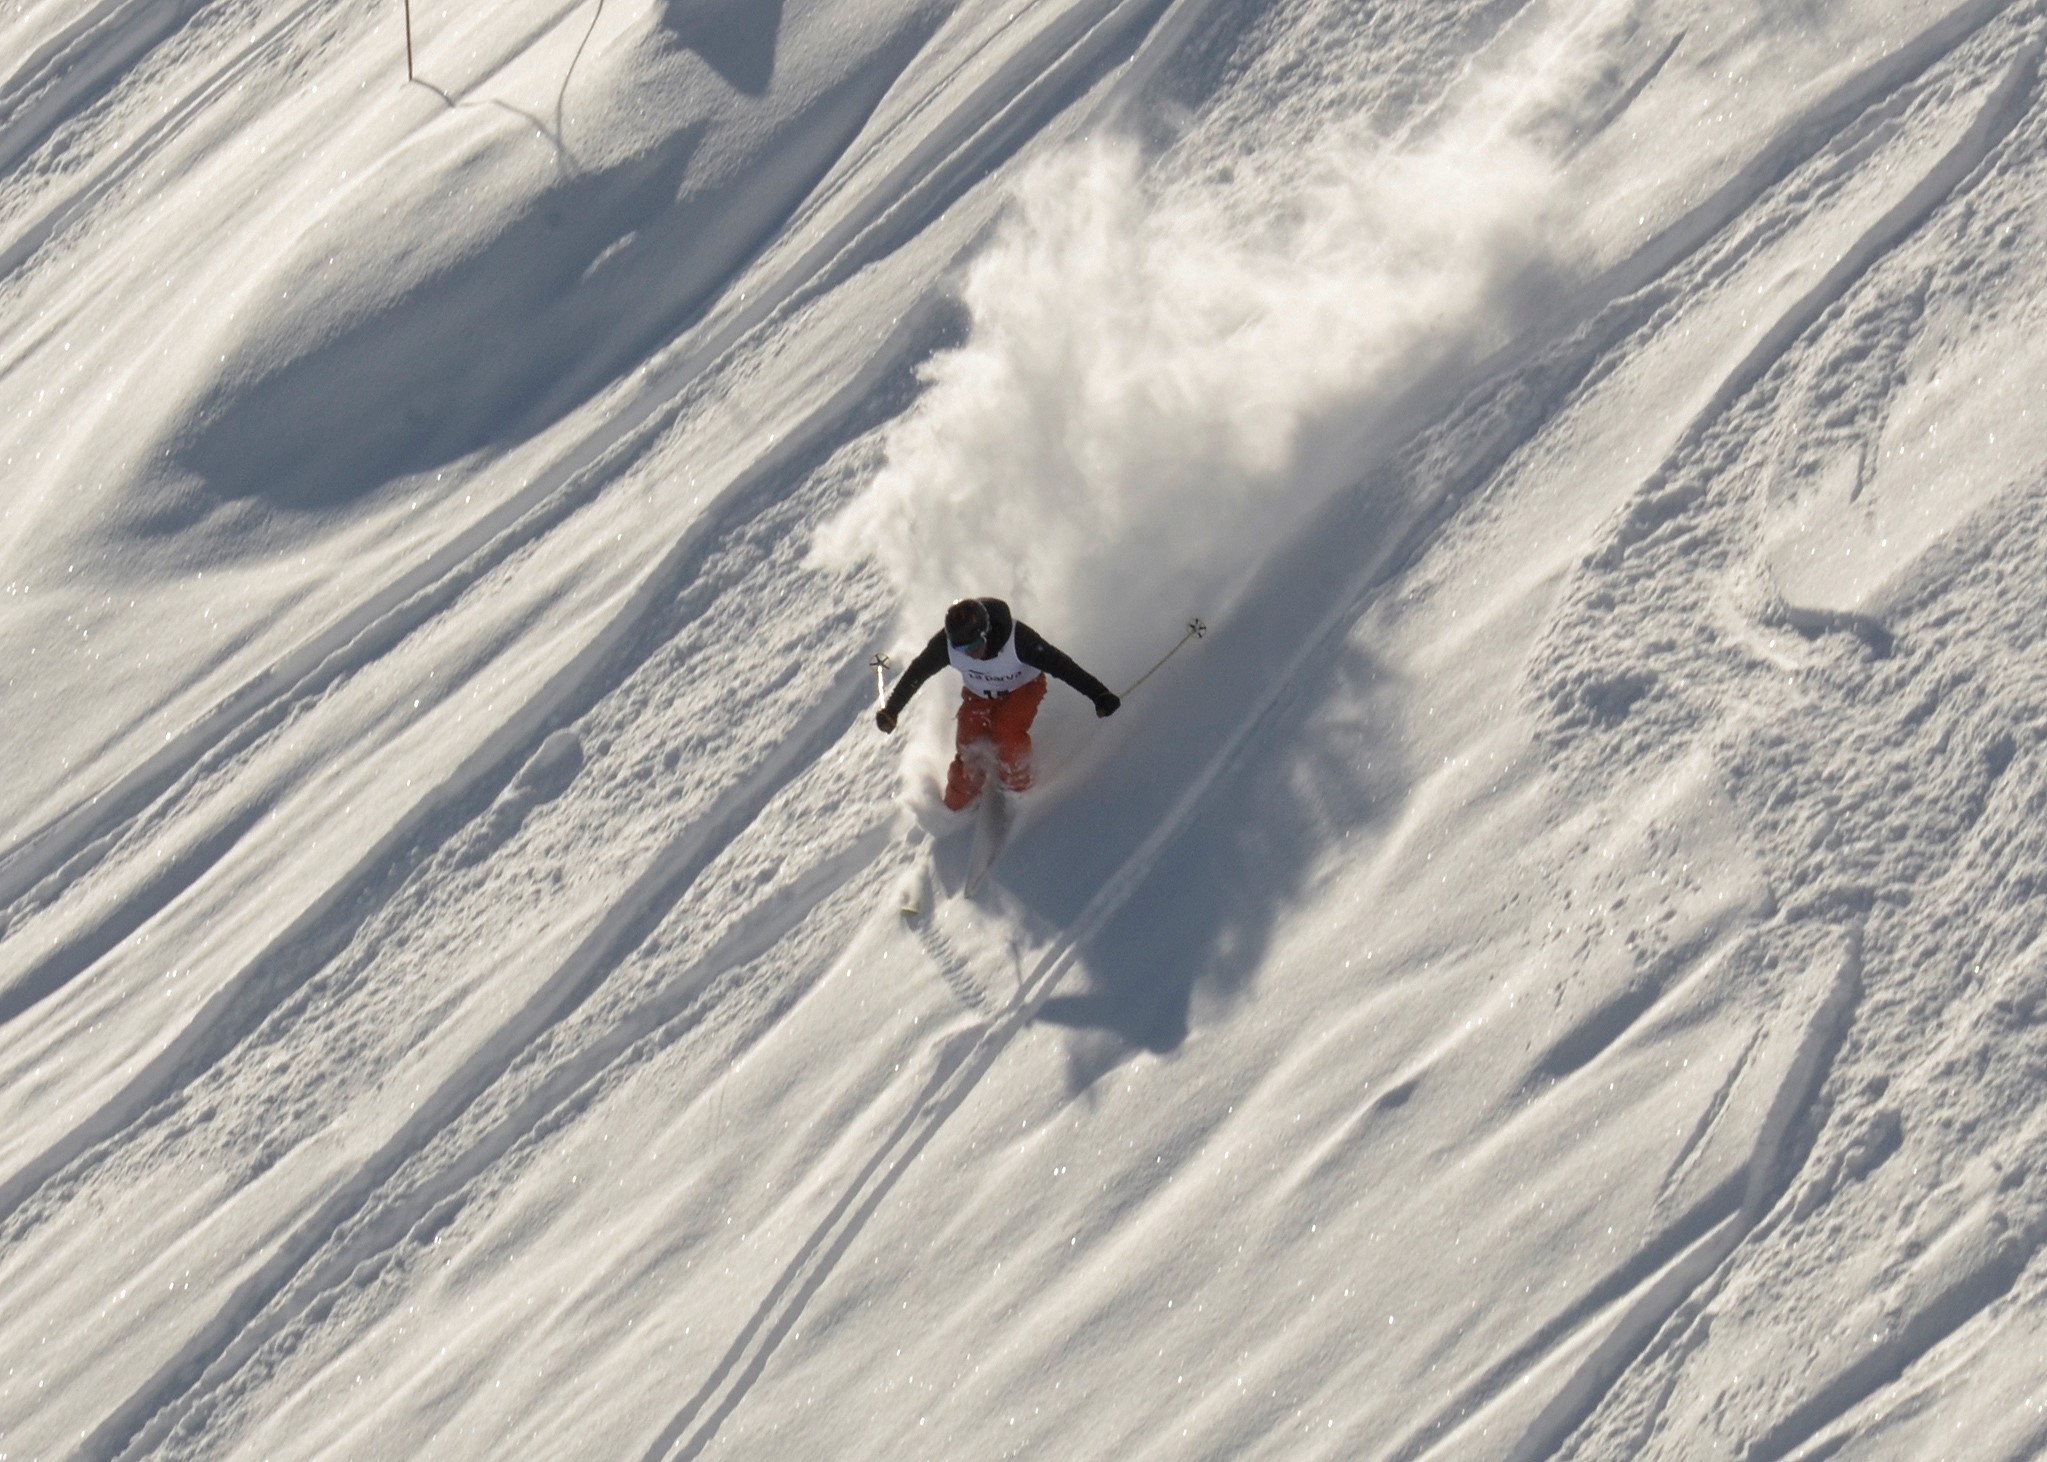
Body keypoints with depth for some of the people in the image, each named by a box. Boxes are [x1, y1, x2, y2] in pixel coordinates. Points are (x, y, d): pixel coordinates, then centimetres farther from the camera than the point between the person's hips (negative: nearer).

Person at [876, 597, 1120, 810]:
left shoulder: (1017, 637, -41)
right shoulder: (946, 643, -33)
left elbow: (1060, 665, -36)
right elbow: (916, 673, -16)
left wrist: (1099, 694, -43)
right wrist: (891, 710, -9)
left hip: (1023, 688, -3)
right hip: (978, 694, 3)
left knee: (1007, 733, -26)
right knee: (969, 748, -9)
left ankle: (1016, 788, 2)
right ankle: (956, 806, 16)